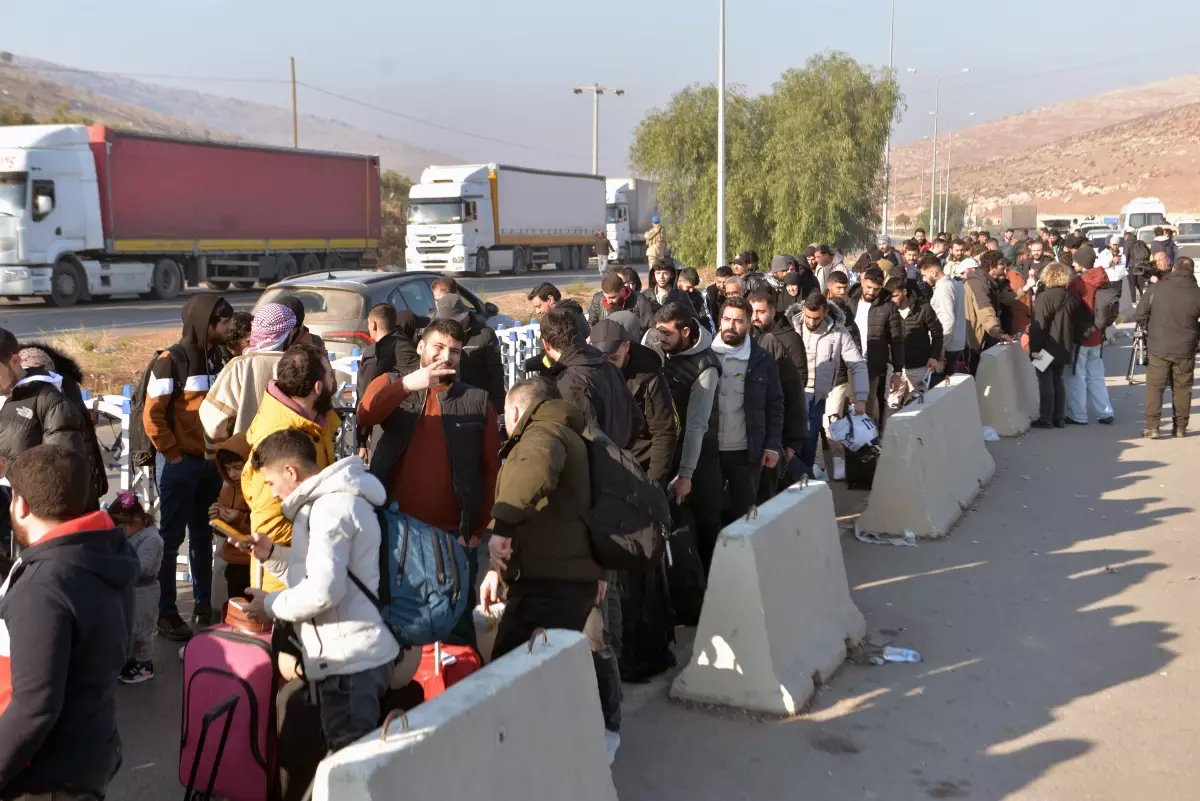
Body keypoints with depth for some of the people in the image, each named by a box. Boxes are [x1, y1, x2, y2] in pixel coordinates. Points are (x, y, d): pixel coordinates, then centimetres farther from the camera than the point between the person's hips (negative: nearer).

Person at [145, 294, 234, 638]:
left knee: (203, 536, 14)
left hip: (211, 462, 6)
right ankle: (167, 613, 7)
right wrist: (173, 455, -12)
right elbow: (152, 416, -13)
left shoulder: (219, 356, 7)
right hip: (181, 464, -6)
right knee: (171, 538, 1)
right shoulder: (171, 361, -12)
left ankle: (204, 606, 22)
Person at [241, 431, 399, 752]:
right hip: (352, 654, 10)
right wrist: (272, 555, 13)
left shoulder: (331, 505, -15)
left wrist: (271, 605, -8)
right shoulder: (330, 499, 18)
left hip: (351, 661, -10)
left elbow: (323, 591, -23)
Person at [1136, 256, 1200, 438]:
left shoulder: (1156, 288, -8)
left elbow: (1139, 315, -4)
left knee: (1154, 387, 6)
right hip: (1185, 350, 1)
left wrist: (1150, 330, 14)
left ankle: (1152, 427, 1)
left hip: (1158, 348, -1)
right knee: (1182, 388, 12)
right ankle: (1180, 427, 17)